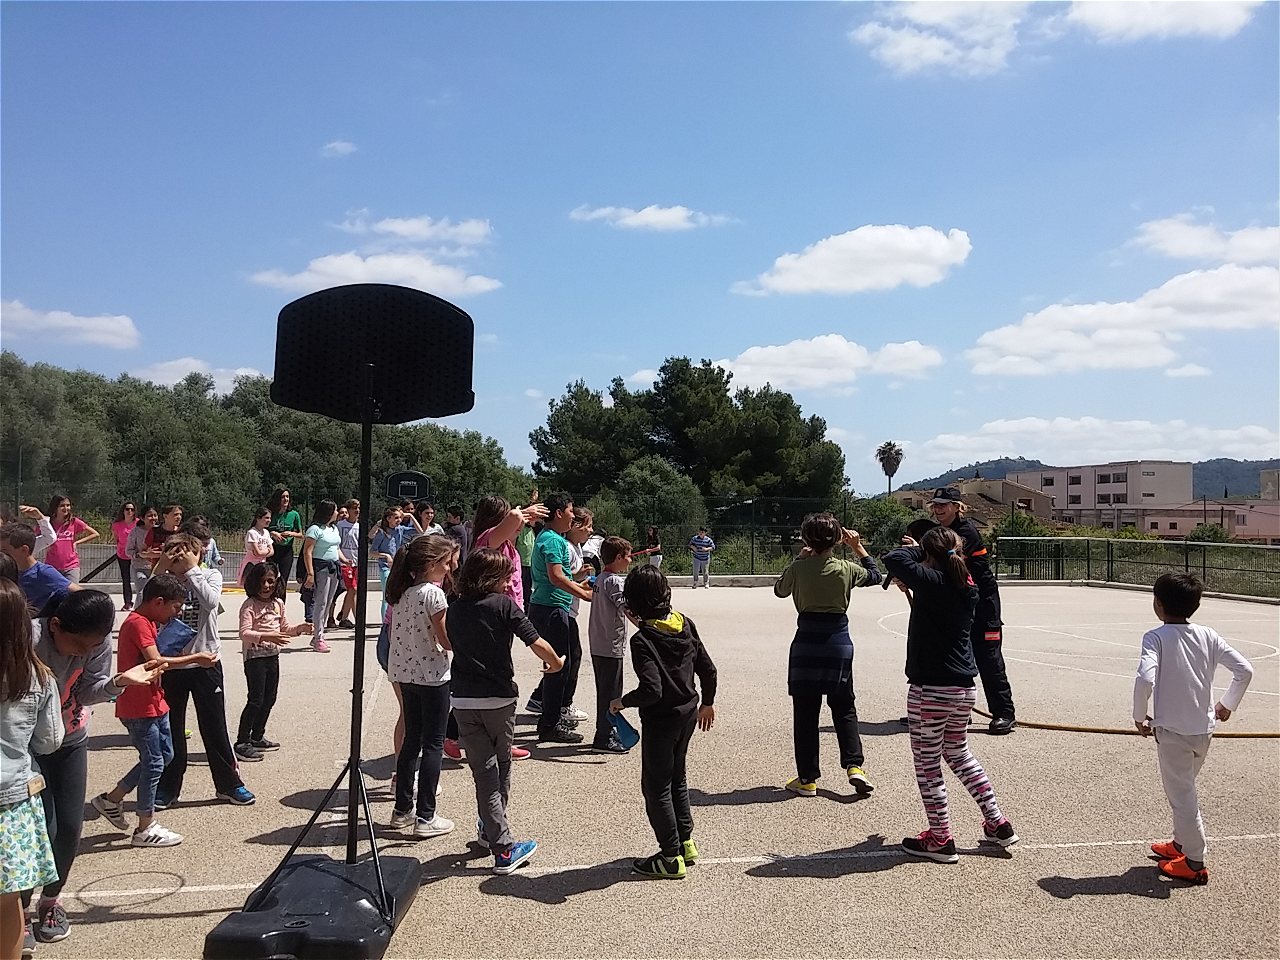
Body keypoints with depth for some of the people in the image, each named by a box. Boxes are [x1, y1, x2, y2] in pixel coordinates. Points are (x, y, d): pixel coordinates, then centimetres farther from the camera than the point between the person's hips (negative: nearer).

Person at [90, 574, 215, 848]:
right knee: (154, 763, -2)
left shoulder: (148, 622, 12)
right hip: (139, 708, -10)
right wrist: (195, 658, -24)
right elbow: (155, 661, -30)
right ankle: (146, 829, 10)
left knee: (164, 755, 17)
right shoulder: (138, 624, -19)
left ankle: (112, 799, 28)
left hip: (153, 703, 10)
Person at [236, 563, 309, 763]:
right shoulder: (249, 605, -13)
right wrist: (267, 636, -36)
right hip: (255, 657, -7)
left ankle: (257, 738, 27)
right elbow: (244, 633, -24)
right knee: (256, 700, -8)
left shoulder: (278, 604, 9)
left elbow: (284, 628, 21)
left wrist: (299, 628, 3)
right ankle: (241, 743, 0)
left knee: (269, 699, 13)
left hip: (273, 656, 7)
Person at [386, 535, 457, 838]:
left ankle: (402, 810, 23)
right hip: (432, 676, -8)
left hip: (405, 673, 8)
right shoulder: (433, 593, -17)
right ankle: (426, 817, 6)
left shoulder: (400, 593, 7)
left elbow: (393, 631, 12)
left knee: (412, 740, 17)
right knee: (433, 745, 1)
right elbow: (447, 641, -16)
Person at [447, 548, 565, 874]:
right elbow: (535, 642, -13)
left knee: (483, 770, 5)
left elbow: (452, 645, 14)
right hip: (498, 699, -3)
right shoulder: (503, 604, -8)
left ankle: (502, 846, 5)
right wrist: (556, 662, 3)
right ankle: (491, 829, 32)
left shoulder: (455, 609, 7)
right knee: (502, 766, 18)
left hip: (463, 699, 4)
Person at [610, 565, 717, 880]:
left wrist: (623, 702, -12)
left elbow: (651, 690, -29)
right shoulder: (685, 624, -3)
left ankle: (671, 857, 14)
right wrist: (707, 702, 17)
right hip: (688, 713, 8)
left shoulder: (642, 639, -24)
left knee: (656, 786, 7)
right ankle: (686, 842, 32)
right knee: (676, 776, 23)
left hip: (660, 720, -7)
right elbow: (708, 669, 3)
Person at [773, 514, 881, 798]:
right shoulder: (845, 569, -4)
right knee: (844, 708, 17)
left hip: (807, 642, -1)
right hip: (839, 641, 2)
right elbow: (874, 575, 18)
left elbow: (780, 590, 13)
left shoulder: (798, 568, -8)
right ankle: (854, 766, 5)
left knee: (805, 712, 7)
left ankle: (807, 778, 11)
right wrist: (858, 547, 21)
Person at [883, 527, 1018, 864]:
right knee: (959, 755, 25)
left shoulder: (931, 581, -17)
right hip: (963, 687, 8)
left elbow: (892, 559, -18)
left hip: (930, 690, -8)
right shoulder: (968, 588, 6)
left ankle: (940, 839, 14)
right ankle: (998, 824, 29)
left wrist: (917, 550, -2)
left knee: (928, 764, 6)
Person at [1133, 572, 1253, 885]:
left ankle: (1194, 863, 13)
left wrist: (1139, 716, -11)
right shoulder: (1208, 636, 1)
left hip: (1172, 732, -6)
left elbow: (1145, 679, -27)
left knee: (1182, 796, 5)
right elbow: (1244, 670, 0)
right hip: (1203, 729, 6)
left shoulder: (1156, 637, -14)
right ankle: (1181, 843, 37)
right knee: (1184, 789, 24)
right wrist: (1227, 704, 15)